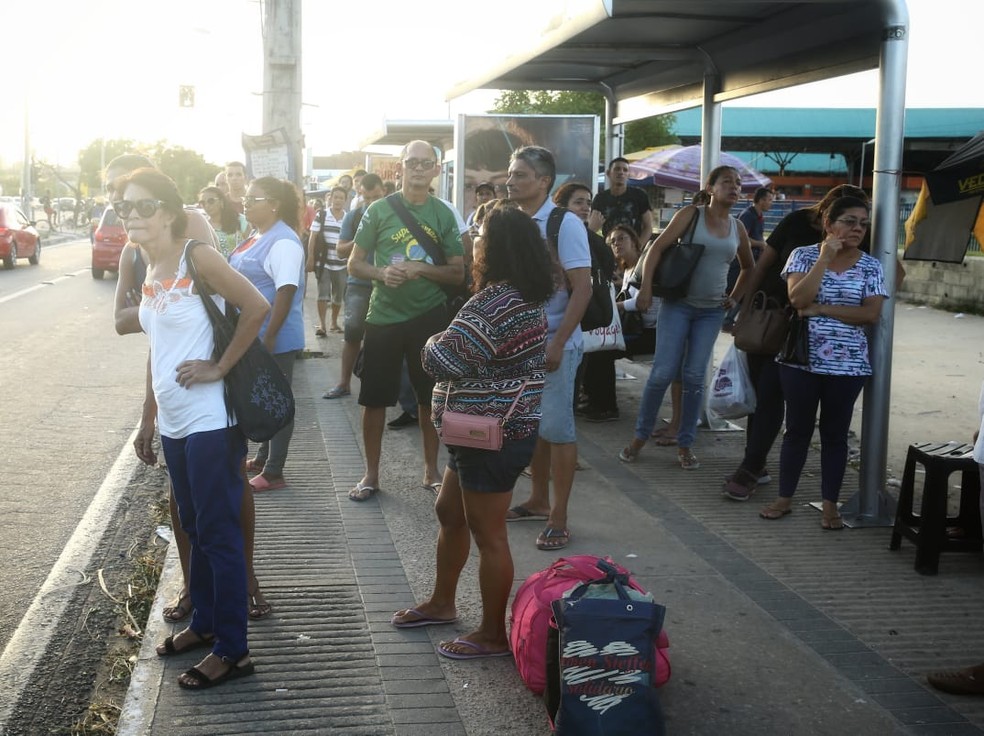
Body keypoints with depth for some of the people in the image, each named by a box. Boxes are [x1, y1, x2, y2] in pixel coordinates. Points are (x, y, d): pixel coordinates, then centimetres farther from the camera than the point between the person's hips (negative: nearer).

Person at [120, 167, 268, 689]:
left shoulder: (197, 259, -13)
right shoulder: (147, 269, 10)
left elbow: (256, 307, -19)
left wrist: (220, 366, -15)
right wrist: (150, 417, 17)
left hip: (209, 421, -8)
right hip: (173, 421, 8)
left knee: (218, 532, 0)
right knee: (193, 527, 19)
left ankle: (232, 650, 10)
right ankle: (204, 622, 36)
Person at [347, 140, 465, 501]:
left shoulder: (444, 214, 2)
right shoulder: (379, 210, -1)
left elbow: (458, 274, 2)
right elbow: (354, 264, 2)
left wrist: (421, 268, -15)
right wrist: (382, 273, -18)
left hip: (430, 317, 1)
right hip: (383, 317, -1)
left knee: (430, 397, 10)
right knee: (374, 398, 4)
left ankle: (431, 471, 24)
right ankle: (371, 473, 18)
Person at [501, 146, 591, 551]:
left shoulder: (564, 224, -12)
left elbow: (583, 289, -14)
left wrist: (557, 345, -17)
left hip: (553, 343, -6)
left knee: (556, 428, -2)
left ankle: (558, 518, 6)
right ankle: (538, 500, 27)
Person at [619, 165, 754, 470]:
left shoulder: (738, 228, 8)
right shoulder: (691, 214, -4)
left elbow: (749, 267, 24)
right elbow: (657, 248, -9)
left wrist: (735, 298, 12)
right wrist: (646, 287, -19)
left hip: (712, 311, 3)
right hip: (678, 304, -3)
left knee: (695, 377, 1)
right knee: (663, 373, -7)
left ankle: (685, 444, 11)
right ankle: (640, 436, 10)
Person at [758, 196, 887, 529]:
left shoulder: (870, 266, 2)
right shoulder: (804, 255, -1)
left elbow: (871, 314, -8)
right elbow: (797, 298, -15)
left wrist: (822, 309, -13)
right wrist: (824, 258, -16)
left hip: (847, 365, 1)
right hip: (801, 360, -1)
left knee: (835, 434, 7)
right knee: (797, 429, 7)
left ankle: (830, 505, 15)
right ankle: (784, 498, 18)